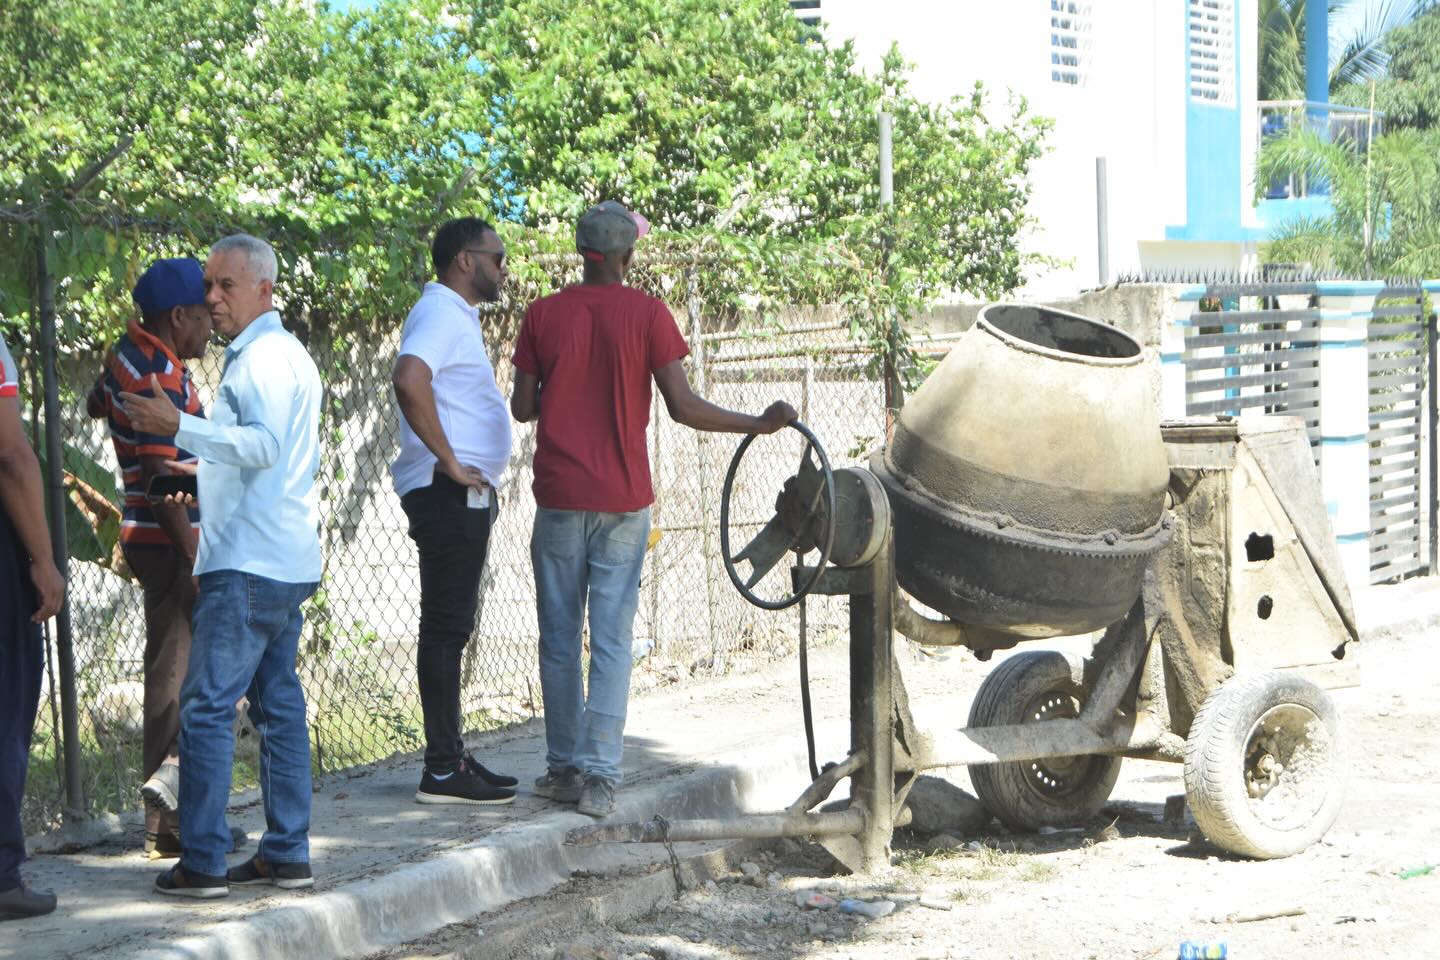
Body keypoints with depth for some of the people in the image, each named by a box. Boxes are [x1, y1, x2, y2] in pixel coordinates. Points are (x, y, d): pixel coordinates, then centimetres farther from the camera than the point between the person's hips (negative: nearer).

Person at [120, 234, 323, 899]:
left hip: (249, 563, -11)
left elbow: (264, 444, -25)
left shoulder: (263, 357, -12)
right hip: (287, 560, 11)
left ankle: (202, 862, -9)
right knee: (277, 701, 11)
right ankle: (287, 854, 14)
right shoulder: (287, 354, 21)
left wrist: (179, 427, -29)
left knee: (206, 706, -9)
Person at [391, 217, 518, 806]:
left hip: (462, 495, 11)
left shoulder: (454, 316, 19)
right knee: (446, 628, -8)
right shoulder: (441, 314, -13)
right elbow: (408, 380, -32)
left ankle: (452, 758, 19)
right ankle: (442, 771, -7)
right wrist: (449, 460, -24)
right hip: (450, 492, -11)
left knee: (451, 626, 13)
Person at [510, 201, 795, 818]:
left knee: (560, 637, 10)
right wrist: (758, 424, 2)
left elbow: (522, 408, 3)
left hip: (559, 497, 1)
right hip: (623, 498, -1)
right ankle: (599, 774, -6)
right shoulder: (648, 314, -4)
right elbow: (682, 406, -7)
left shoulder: (543, 314, 1)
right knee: (612, 638, -1)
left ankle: (564, 766, 14)